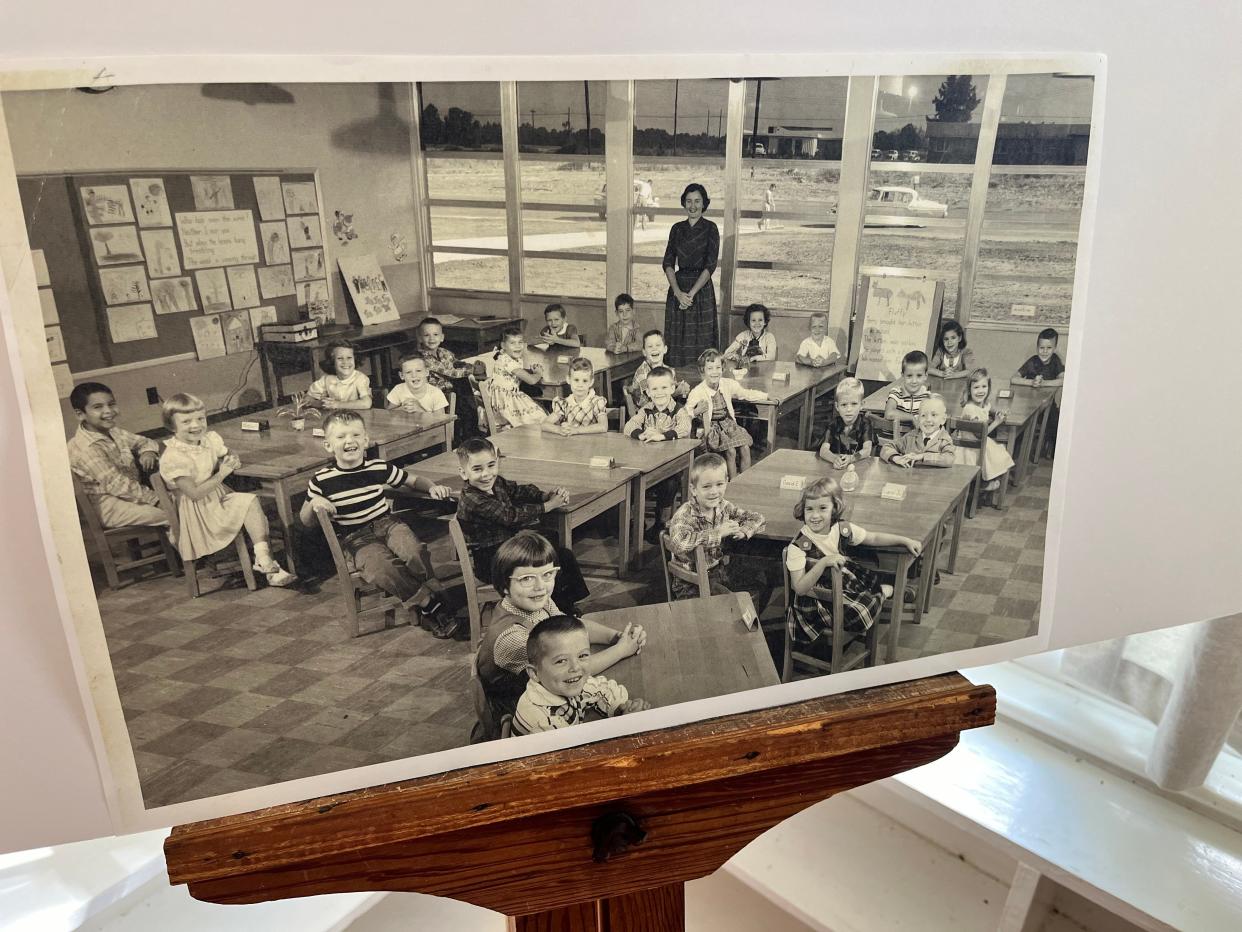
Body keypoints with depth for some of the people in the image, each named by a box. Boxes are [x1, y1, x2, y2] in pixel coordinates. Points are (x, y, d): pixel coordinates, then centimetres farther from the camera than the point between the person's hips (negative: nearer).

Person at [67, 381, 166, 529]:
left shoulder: (112, 431, 4)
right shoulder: (86, 449, -23)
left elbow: (143, 441, 18)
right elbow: (118, 485, -25)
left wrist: (148, 451, -7)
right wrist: (155, 499, -22)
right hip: (110, 506, -9)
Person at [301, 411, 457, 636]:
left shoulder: (379, 468, 1)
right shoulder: (321, 480, -2)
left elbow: (413, 481, 15)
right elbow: (306, 522, 8)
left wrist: (433, 487, -6)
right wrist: (313, 504, -14)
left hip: (387, 522, 2)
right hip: (355, 537, -2)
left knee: (413, 552, -31)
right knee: (382, 565, -32)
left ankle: (436, 599, -14)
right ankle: (429, 606, -20)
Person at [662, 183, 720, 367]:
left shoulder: (710, 228, -2)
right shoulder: (677, 228, 9)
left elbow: (710, 265, -10)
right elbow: (668, 263, 3)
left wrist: (691, 293, -16)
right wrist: (678, 292, -11)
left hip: (702, 288, -4)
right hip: (677, 289, 4)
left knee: (700, 342, -2)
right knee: (676, 342, 5)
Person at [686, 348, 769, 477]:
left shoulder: (729, 384, -2)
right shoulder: (697, 392, -15)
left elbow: (747, 394, 14)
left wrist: (767, 396, 13)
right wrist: (697, 411, -34)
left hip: (729, 424, 5)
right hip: (711, 429, -5)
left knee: (745, 448, -15)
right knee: (730, 451, -23)